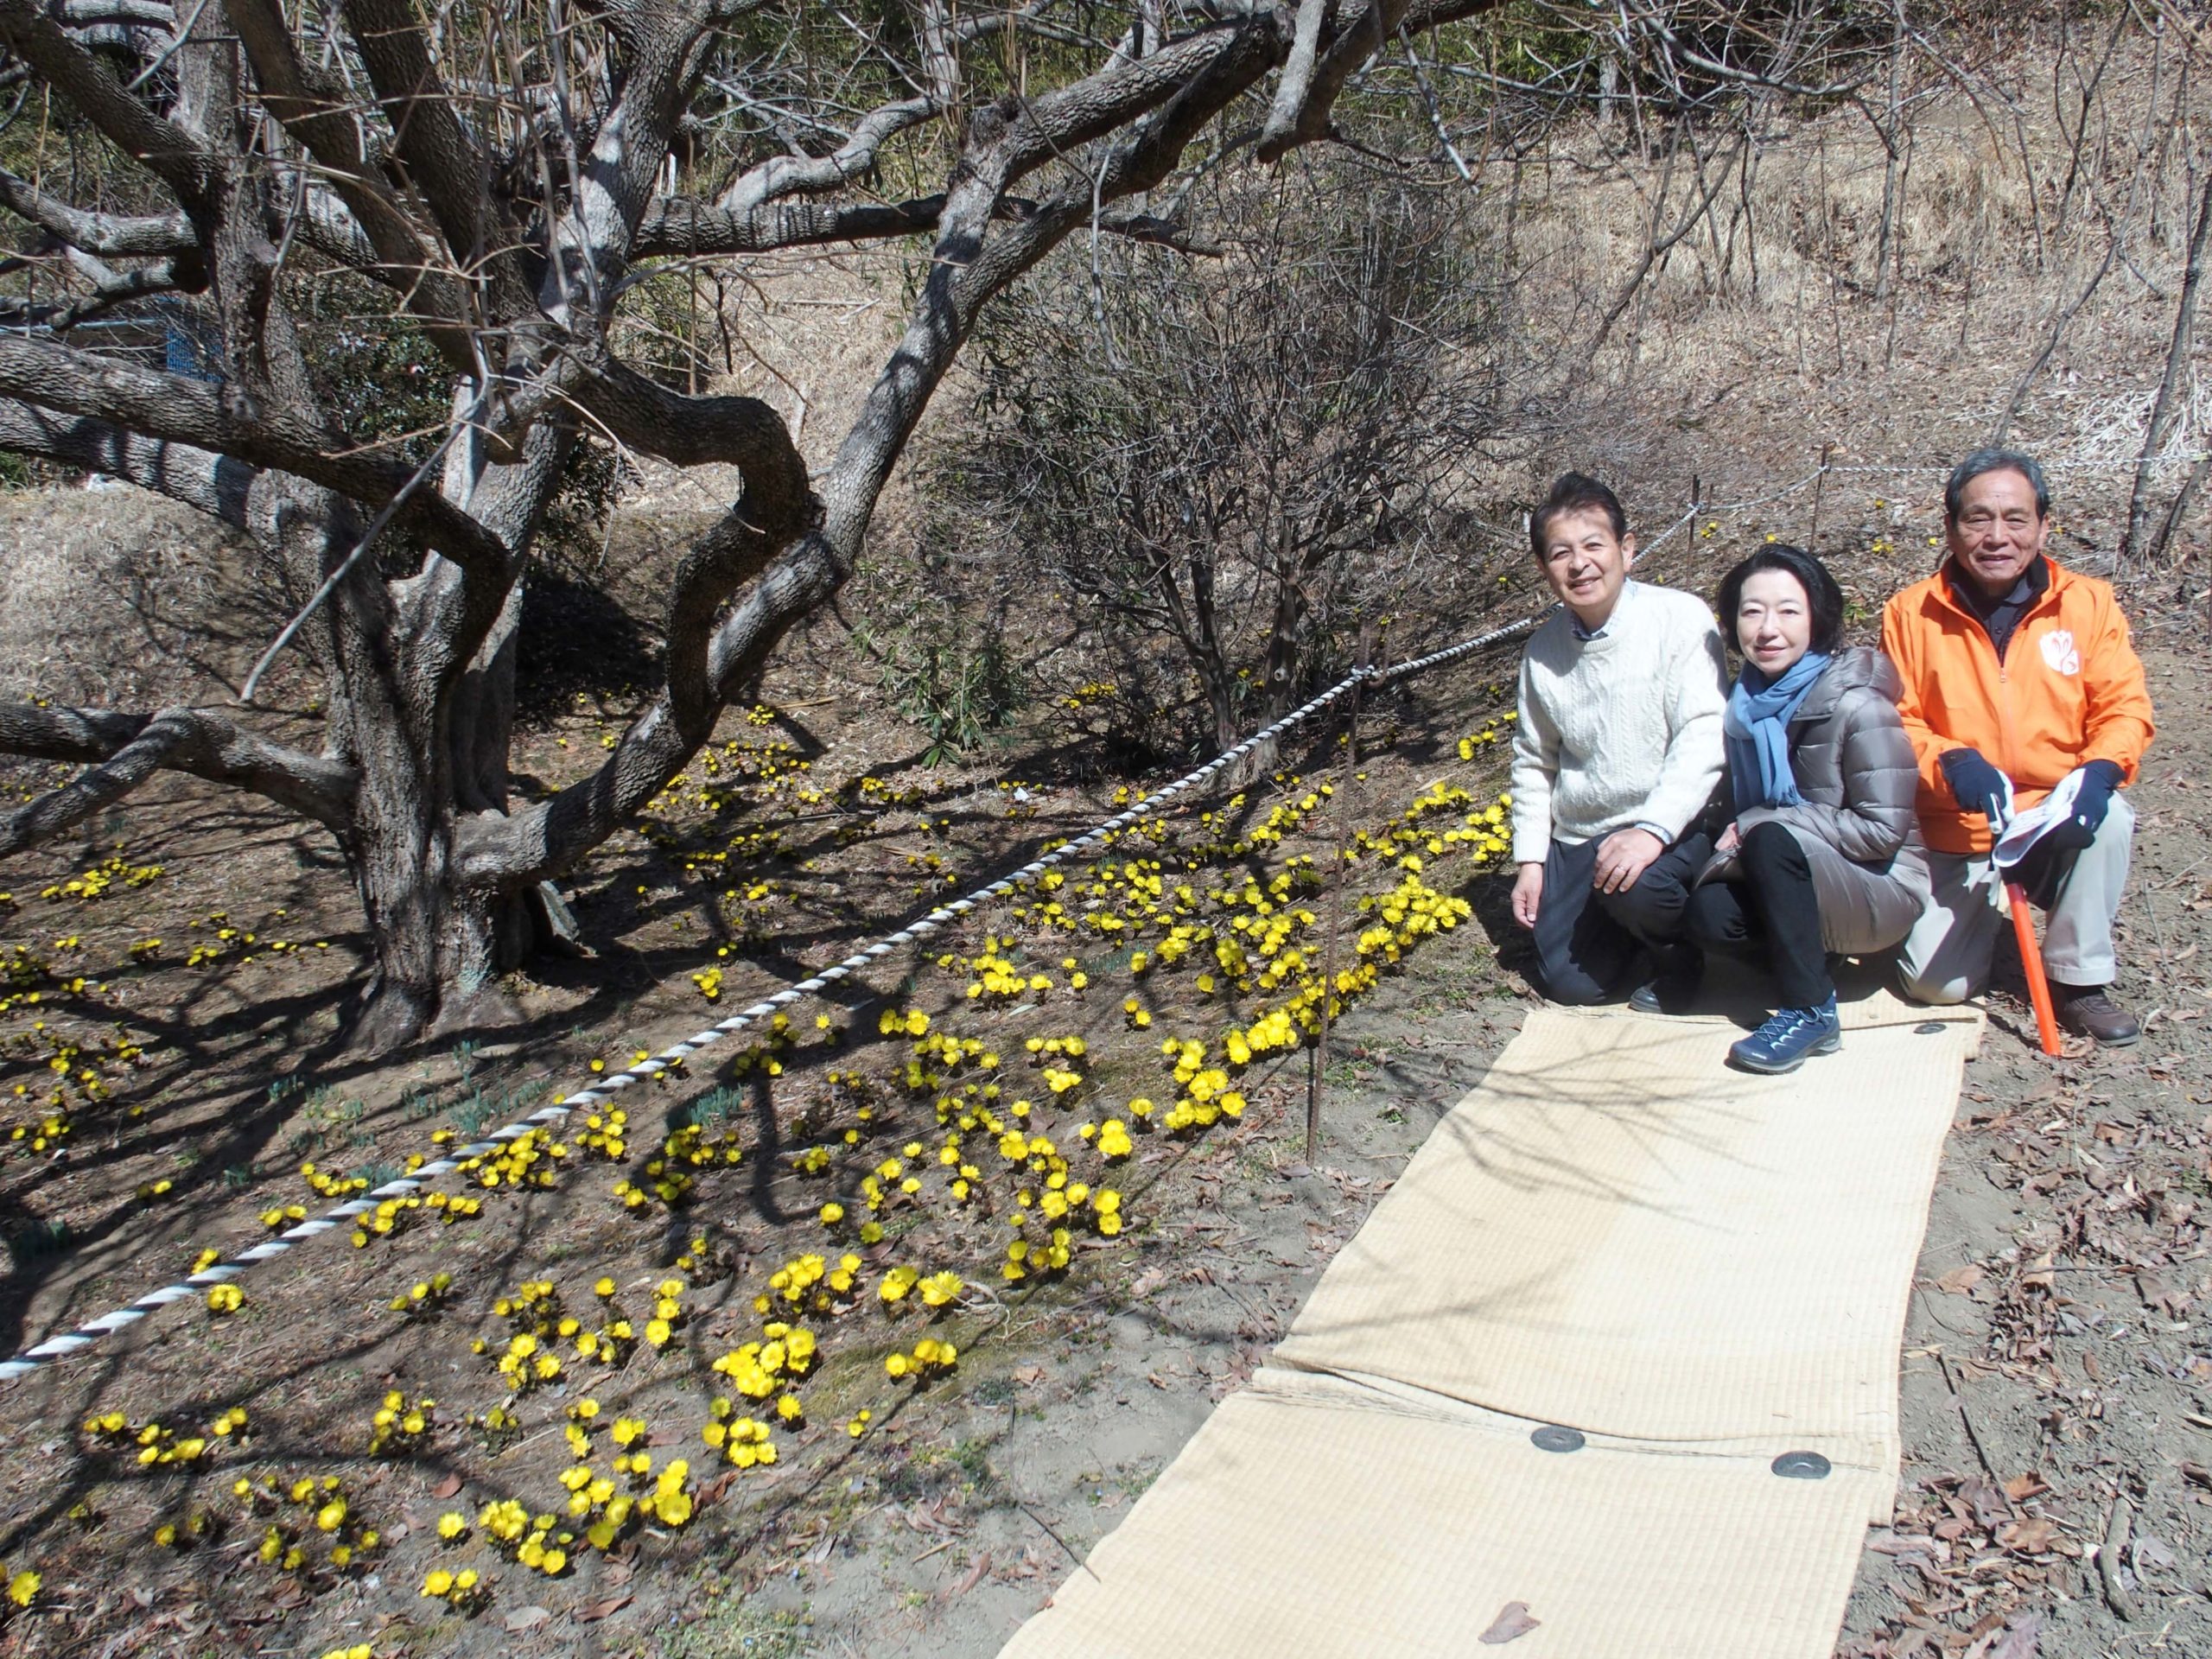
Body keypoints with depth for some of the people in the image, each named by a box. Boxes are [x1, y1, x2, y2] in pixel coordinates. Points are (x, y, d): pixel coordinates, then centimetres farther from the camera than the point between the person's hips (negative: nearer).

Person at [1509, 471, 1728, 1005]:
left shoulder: (1680, 617, -12)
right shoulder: (1543, 649, 4)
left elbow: (1704, 737, -20)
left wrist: (1652, 829, -32)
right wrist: (1530, 860, 9)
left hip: (1671, 828, -4)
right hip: (1578, 838, 5)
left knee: (1637, 887, -36)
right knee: (1572, 985, -4)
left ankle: (1679, 955, 0)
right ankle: (1640, 922, 27)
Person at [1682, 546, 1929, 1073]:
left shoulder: (1855, 704, -18)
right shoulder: (1747, 703, 1)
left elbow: (1883, 829, -20)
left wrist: (1754, 828, -20)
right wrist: (1735, 842, -12)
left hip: (1882, 888, -5)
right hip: (1796, 879, 5)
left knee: (1772, 838, -33)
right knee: (1707, 915, -25)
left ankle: (1811, 1011, -21)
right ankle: (1812, 955, 5)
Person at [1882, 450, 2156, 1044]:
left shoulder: (2088, 602, -3)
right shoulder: (1911, 613, -5)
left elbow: (2124, 706, -5)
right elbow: (1895, 721, -6)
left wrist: (2099, 771, -27)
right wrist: (1951, 764, -27)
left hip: (2058, 826, 1)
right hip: (1957, 837, 0)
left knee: (2110, 816, -33)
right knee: (1935, 984, -11)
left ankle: (2078, 978, -11)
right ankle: (1983, 912, 26)